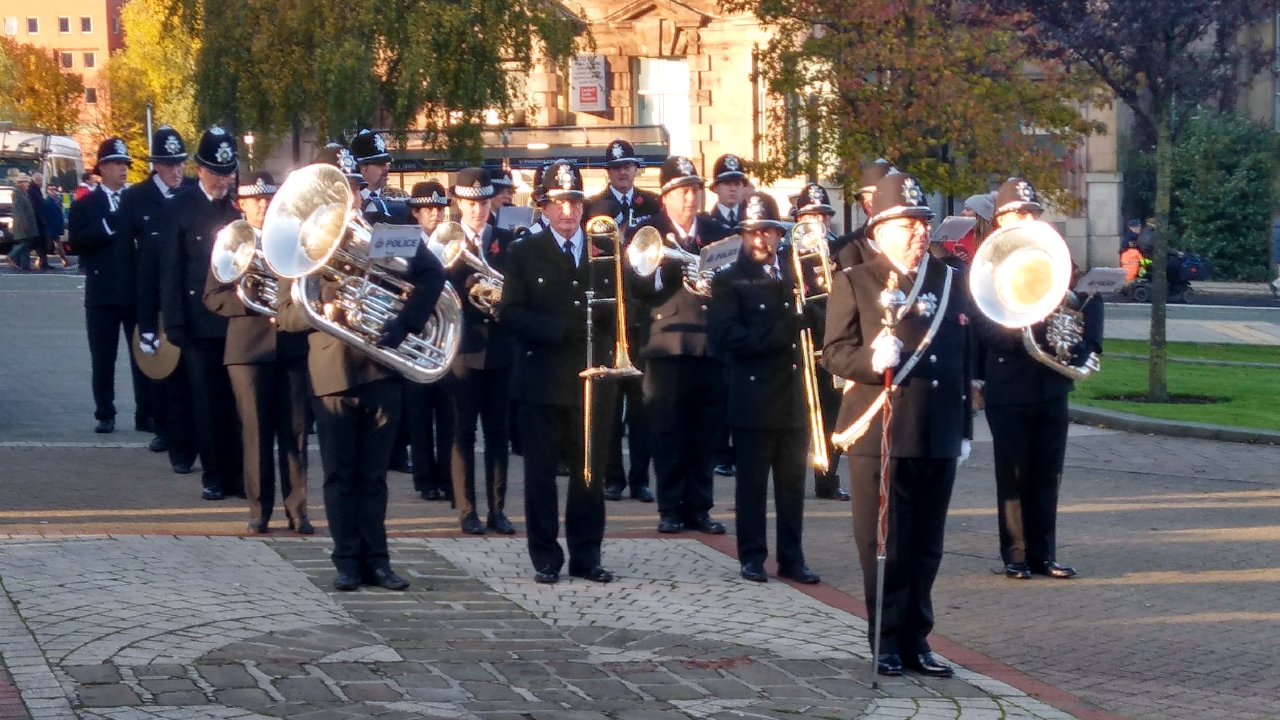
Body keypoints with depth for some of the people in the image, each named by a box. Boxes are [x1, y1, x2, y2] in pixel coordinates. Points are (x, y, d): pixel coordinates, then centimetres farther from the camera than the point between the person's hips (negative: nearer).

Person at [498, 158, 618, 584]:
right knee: (541, 473, 2)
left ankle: (587, 556, 13)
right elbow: (511, 314, -5)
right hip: (542, 378, -2)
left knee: (590, 473, 5)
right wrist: (560, 330, -15)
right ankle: (545, 559, 9)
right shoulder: (525, 253, 4)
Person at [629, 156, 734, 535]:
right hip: (668, 344, -3)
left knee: (706, 432, 4)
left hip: (711, 346, 3)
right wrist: (666, 261, -20)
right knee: (668, 433, -2)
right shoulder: (648, 232, 5)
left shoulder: (718, 233, 15)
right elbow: (638, 285, -6)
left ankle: (699, 507, 12)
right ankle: (670, 508, 6)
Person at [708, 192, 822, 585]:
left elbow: (818, 318, 11)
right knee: (752, 483, 2)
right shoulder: (729, 281, -1)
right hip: (753, 397, -4)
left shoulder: (796, 273, 14)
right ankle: (752, 557, 10)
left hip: (793, 397, 4)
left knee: (792, 482, 7)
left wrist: (807, 313, -11)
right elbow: (726, 336, -13)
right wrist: (780, 334, -17)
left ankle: (792, 558, 13)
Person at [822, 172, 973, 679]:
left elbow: (963, 359, 16)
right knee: (885, 547, 0)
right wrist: (873, 361, -25)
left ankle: (916, 641, 17)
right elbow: (835, 353, -5)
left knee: (926, 548, 8)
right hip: (879, 437, -4)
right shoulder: (854, 283, 0)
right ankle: (887, 642, 9)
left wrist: (964, 429, 14)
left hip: (938, 440, 4)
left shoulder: (951, 283, 13)